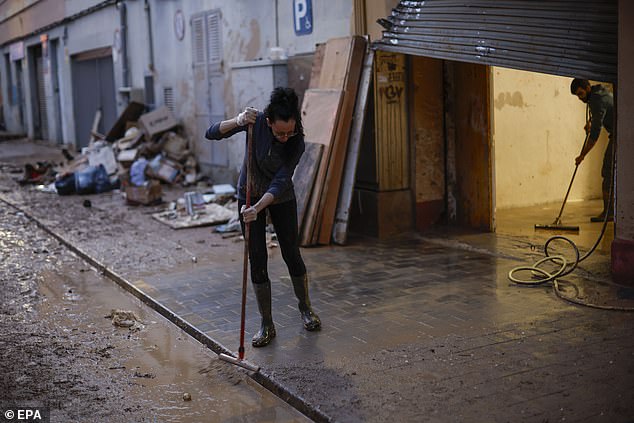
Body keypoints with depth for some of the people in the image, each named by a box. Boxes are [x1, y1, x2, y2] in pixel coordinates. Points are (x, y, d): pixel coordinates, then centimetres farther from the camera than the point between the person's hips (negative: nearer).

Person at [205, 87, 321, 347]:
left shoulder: (296, 143, -23)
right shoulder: (256, 123, -23)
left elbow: (280, 182, -29)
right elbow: (212, 134, -24)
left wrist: (258, 208, -42)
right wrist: (238, 121, -42)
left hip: (281, 198, 0)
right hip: (249, 195, 0)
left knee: (292, 254, 6)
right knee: (257, 260, -1)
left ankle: (305, 308, 31)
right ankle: (267, 325, 7)